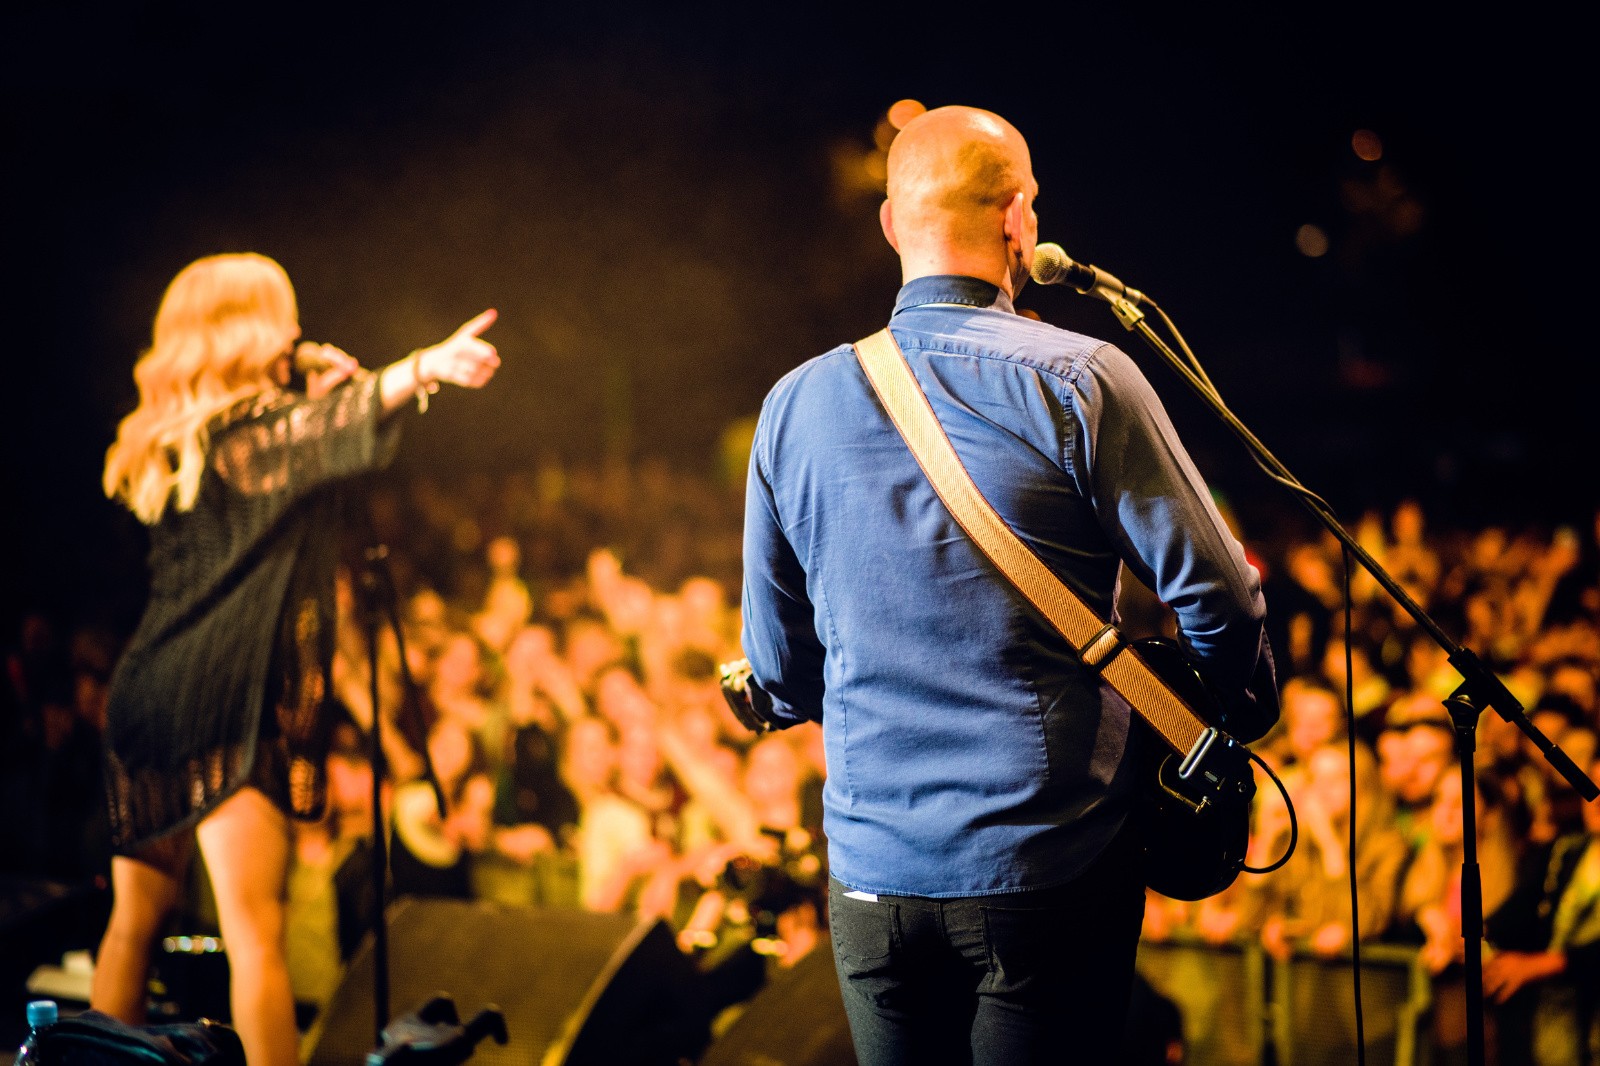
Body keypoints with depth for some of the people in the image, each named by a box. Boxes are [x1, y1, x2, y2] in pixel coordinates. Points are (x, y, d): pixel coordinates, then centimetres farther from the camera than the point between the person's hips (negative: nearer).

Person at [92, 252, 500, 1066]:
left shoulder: (173, 443, 16)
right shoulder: (245, 433, -9)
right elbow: (337, 429, -30)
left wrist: (318, 387, 16)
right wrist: (423, 368, -45)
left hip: (148, 696, 9)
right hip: (224, 703, -9)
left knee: (135, 921, 17)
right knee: (254, 932, -14)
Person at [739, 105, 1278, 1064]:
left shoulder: (797, 403, 3)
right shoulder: (1078, 381, -10)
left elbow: (779, 670, 10)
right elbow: (1215, 592, -9)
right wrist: (1247, 716, 10)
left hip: (873, 873, 4)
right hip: (1048, 869, -3)